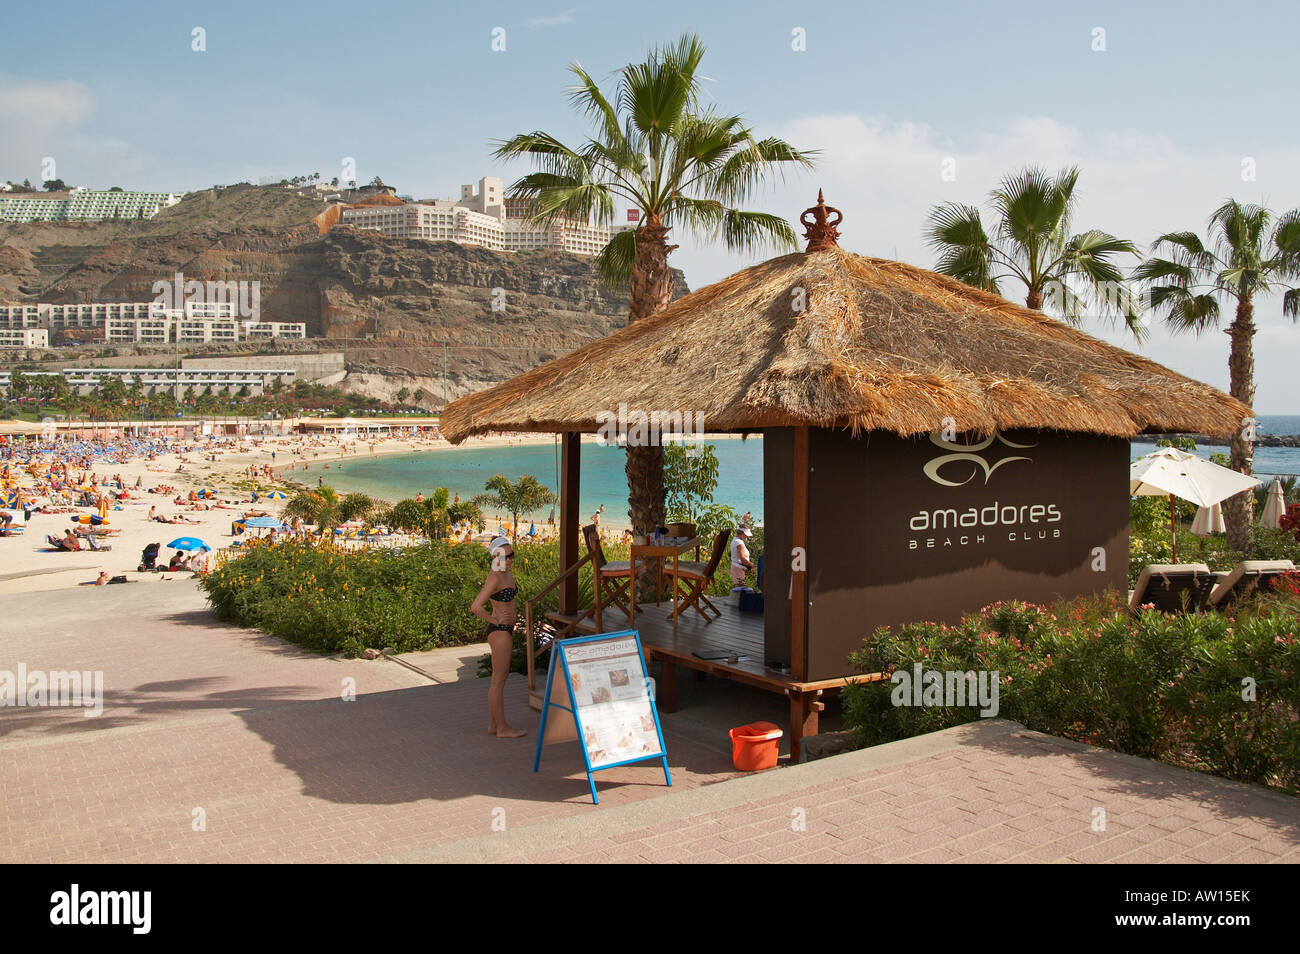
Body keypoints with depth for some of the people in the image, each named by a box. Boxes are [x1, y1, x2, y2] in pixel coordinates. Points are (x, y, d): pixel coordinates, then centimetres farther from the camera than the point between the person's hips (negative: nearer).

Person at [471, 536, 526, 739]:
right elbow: (475, 607, -28)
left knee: (499, 678, 16)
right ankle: (502, 728, 8)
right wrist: (495, 620, -17)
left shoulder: (506, 573, 8)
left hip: (506, 630, 10)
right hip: (499, 631, -10)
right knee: (499, 680, -1)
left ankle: (493, 724, 25)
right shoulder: (495, 578, -20)